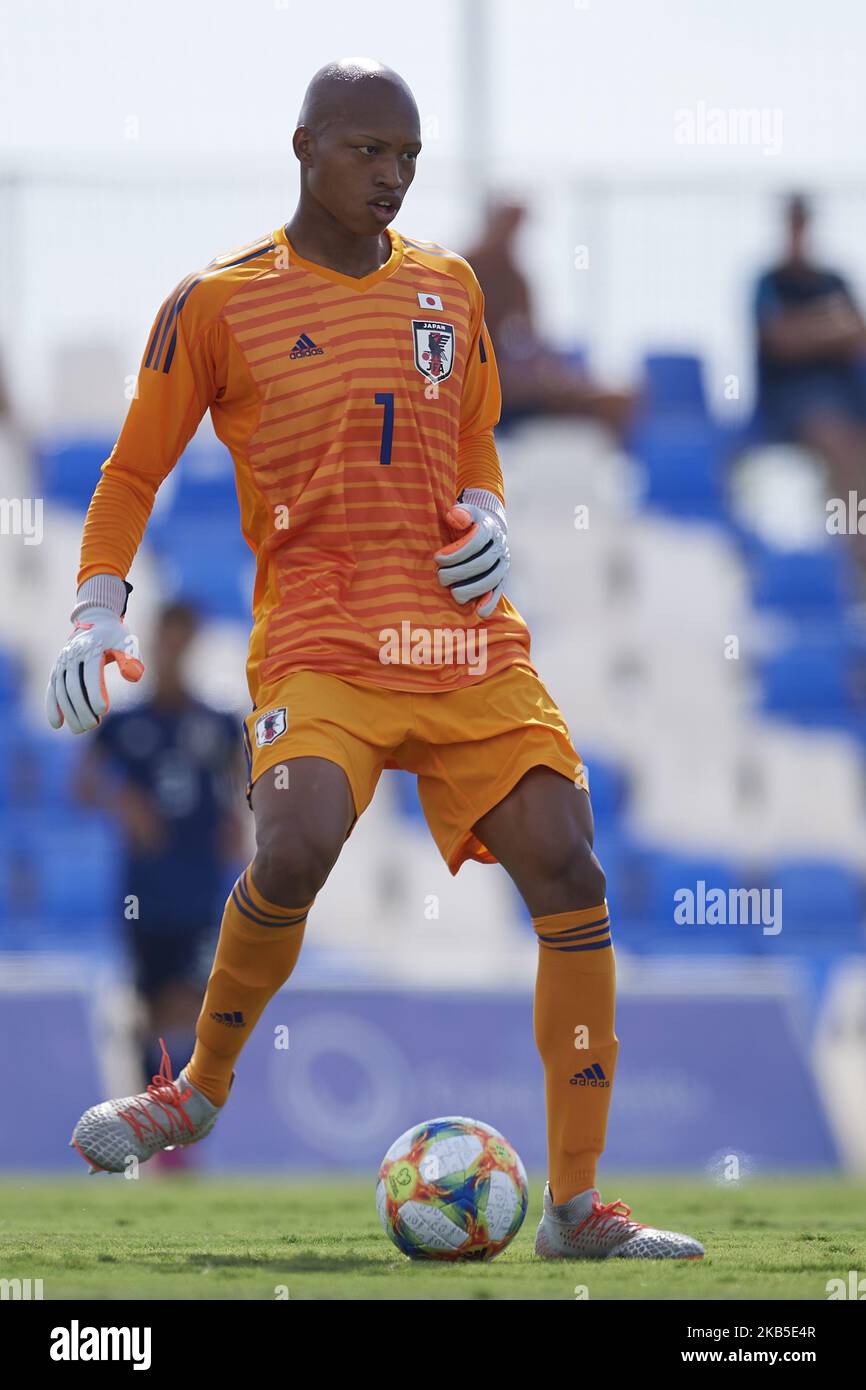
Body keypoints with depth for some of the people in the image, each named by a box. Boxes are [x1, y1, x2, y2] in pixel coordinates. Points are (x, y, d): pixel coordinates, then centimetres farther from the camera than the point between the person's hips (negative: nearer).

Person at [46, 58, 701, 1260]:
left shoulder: (448, 286, 14)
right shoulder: (220, 303, 2)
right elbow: (134, 471, 9)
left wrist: (484, 516, 6)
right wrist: (99, 609, -3)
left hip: (469, 641, 4)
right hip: (320, 642, -4)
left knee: (569, 875, -10)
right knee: (295, 851, -30)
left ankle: (576, 1205, -4)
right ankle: (202, 1088, 0)